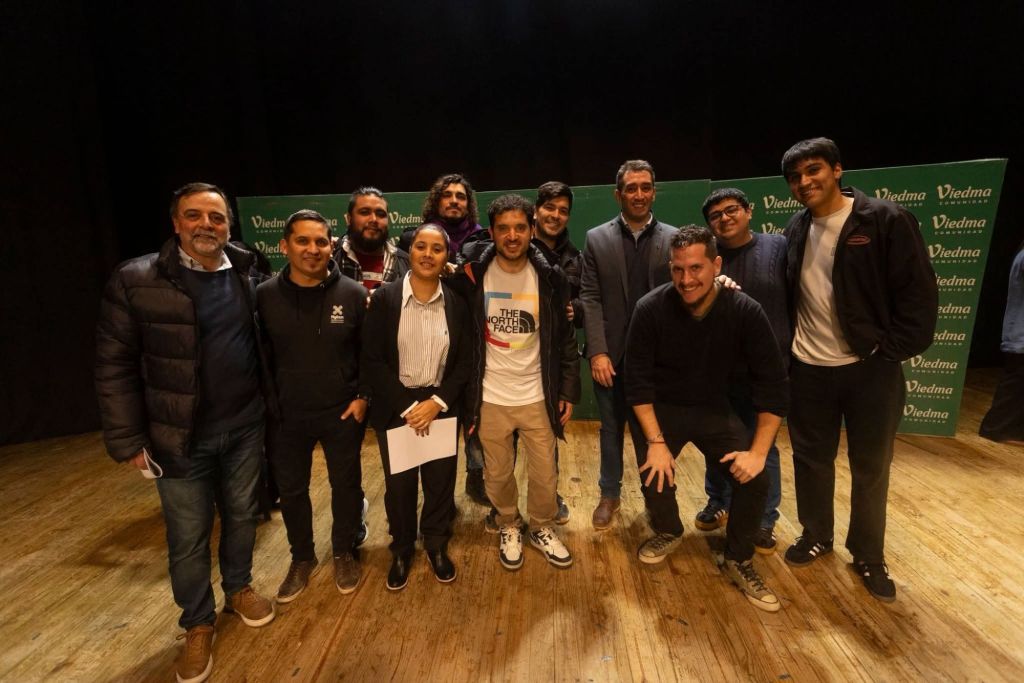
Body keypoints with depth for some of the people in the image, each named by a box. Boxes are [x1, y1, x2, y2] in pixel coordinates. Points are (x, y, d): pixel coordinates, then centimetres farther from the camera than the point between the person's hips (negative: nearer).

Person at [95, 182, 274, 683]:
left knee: (241, 515, 20)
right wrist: (128, 441, -9)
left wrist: (267, 406, 3)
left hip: (245, 426, 3)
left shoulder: (247, 276, -1)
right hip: (180, 436, -2)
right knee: (188, 538, 13)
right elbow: (115, 366, -9)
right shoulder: (135, 280, -11)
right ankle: (197, 623, 37)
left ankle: (239, 588, 46)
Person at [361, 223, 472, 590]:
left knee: (441, 482, 13)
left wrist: (437, 402, -12)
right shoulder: (385, 298, -8)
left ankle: (437, 544, 39)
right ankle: (402, 549, 39)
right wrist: (407, 406, -14)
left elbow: (465, 363, 0)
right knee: (399, 484, 13)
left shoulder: (456, 302, -2)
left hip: (441, 407, 1)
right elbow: (371, 361, -9)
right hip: (395, 409, -1)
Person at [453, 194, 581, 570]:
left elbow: (565, 339, 1)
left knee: (545, 475, 12)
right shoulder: (471, 277, -7)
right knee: (498, 474, 15)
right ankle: (509, 527, 43)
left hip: (538, 396, 1)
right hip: (490, 398, 0)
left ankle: (541, 528, 39)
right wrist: (460, 394, -1)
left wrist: (568, 391, -1)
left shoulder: (549, 278, -5)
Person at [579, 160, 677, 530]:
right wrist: (597, 351, -11)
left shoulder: (673, 238, 2)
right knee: (611, 428, 15)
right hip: (611, 354, 0)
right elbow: (590, 298, -3)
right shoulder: (597, 238, 2)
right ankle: (609, 494, 34)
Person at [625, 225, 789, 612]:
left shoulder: (746, 312, -17)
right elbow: (638, 381, -15)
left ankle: (738, 560, 15)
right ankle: (668, 532, 19)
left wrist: (759, 451, -19)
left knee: (755, 479, -14)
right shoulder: (651, 309, -20)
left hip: (715, 410, 1)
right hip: (663, 408, -1)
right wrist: (656, 441, -20)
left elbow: (773, 385, -13)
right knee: (653, 474, -18)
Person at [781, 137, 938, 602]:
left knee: (871, 468, 11)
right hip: (808, 369, 4)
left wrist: (891, 353, -14)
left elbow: (919, 294, -10)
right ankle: (816, 537, 36)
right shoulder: (796, 231, 6)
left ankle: (869, 556, 31)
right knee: (811, 459, 15)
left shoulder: (886, 220, -9)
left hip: (870, 368, -3)